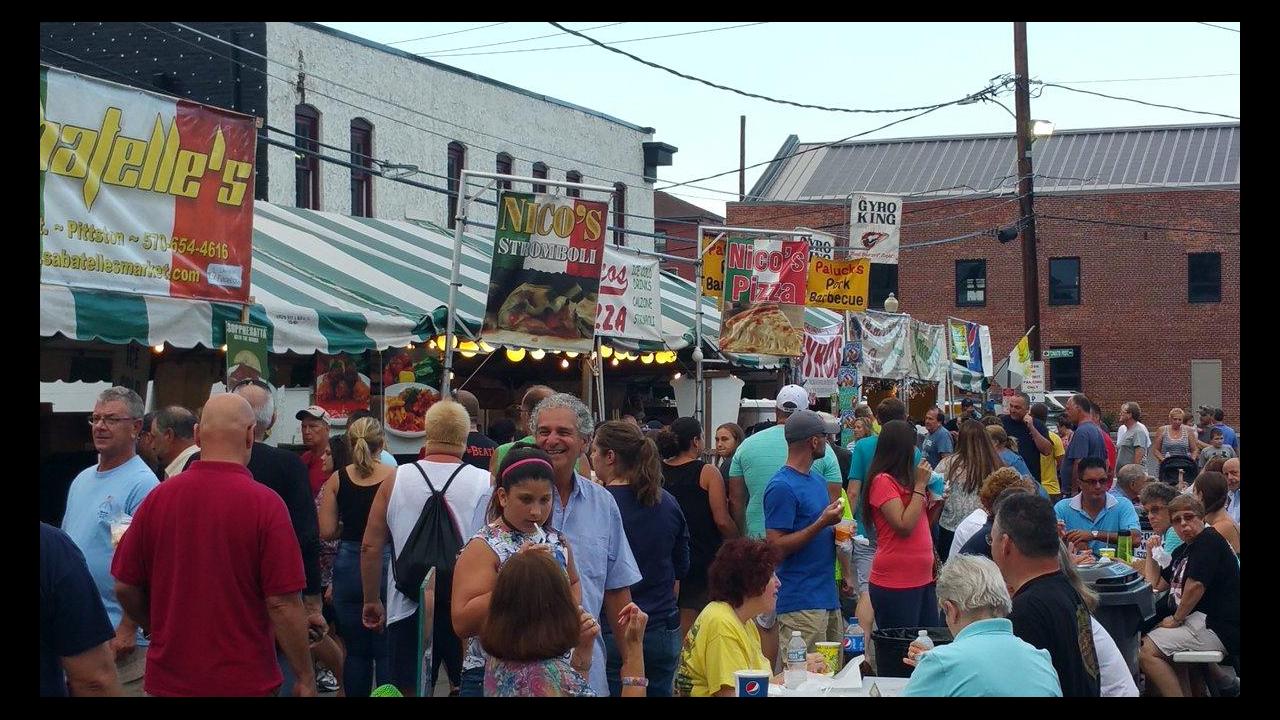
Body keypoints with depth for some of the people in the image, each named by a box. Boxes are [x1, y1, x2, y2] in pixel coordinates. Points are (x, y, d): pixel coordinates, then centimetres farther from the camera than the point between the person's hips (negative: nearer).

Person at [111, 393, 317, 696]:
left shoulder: (157, 497, -4)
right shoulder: (266, 504, -15)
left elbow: (125, 587, 3)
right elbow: (283, 604, -16)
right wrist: (305, 680, -6)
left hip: (168, 678, 3)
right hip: (244, 681, -3)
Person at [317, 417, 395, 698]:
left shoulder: (337, 479, 0)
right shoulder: (395, 477, -7)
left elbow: (327, 531, -2)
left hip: (349, 566, 2)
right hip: (385, 562, -2)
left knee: (355, 650, 12)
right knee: (386, 651, 4)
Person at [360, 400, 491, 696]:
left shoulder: (395, 480, -2)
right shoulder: (485, 483, -7)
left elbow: (370, 547, 2)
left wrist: (372, 601, 14)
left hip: (409, 610, 1)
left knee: (410, 691, 8)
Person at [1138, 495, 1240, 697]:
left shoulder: (1209, 540, -11)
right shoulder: (1183, 550, 20)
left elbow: (1196, 585, -22)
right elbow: (1156, 584, 27)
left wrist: (1176, 619, -11)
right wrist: (1151, 553, 18)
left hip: (1217, 626, -11)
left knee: (1147, 651, -18)